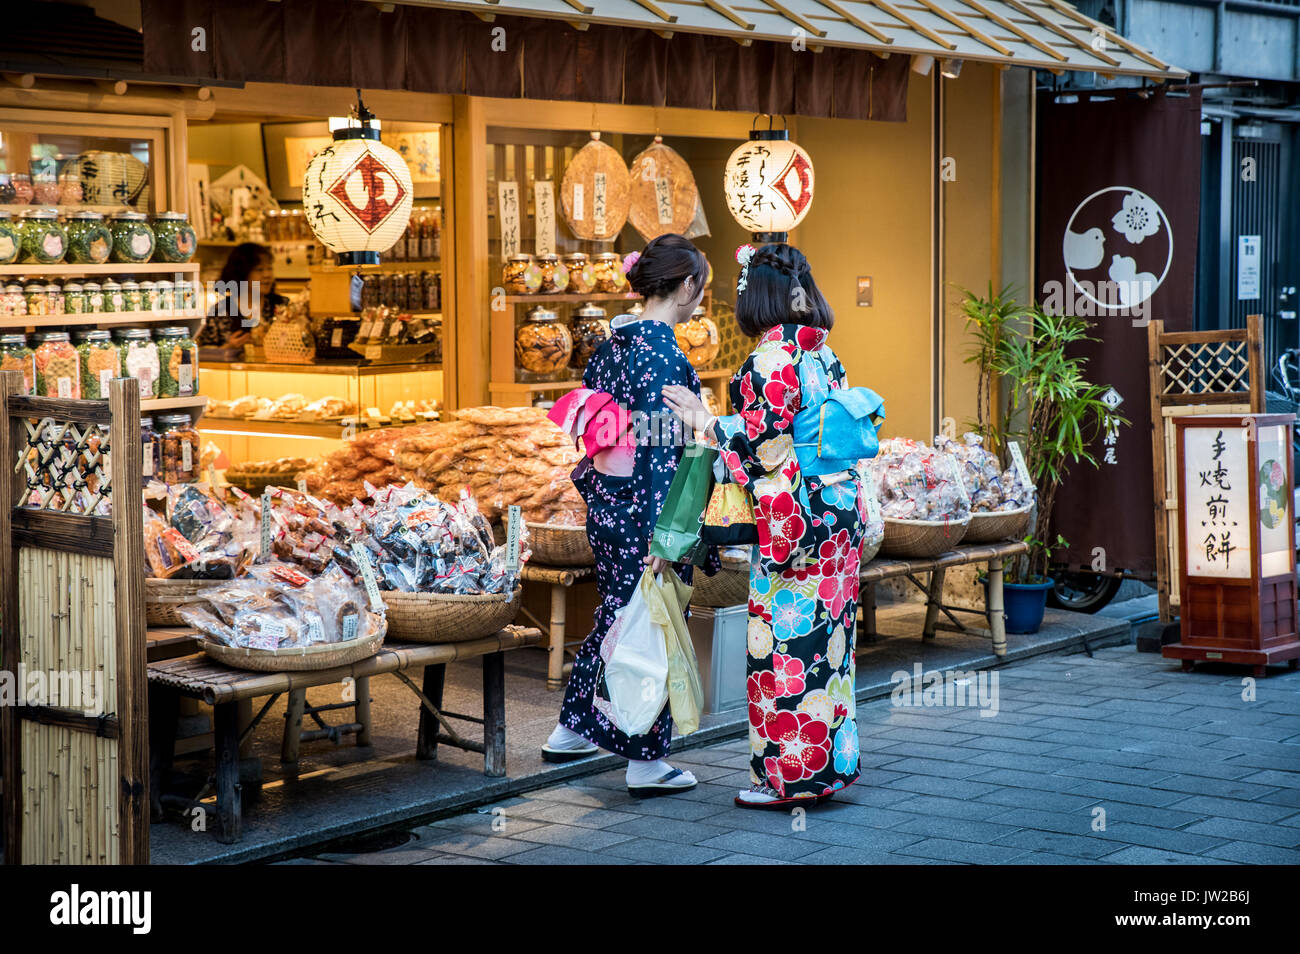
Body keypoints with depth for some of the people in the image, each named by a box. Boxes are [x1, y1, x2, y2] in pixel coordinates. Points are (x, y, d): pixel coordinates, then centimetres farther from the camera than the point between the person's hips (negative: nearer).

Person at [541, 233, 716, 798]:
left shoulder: (612, 344, 7)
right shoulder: (664, 355, -18)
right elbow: (661, 452, -22)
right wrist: (665, 535, -22)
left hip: (607, 506, 8)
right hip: (645, 514, -8)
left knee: (615, 615, 22)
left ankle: (571, 729, 32)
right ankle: (647, 762, 9)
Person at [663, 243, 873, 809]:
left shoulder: (771, 360, -13)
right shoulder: (825, 356, 11)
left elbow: (764, 442, -17)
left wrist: (706, 423, -6)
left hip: (793, 521, -8)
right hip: (839, 511, 8)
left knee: (786, 644, -2)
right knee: (826, 641, 13)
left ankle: (789, 775, 3)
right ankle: (830, 760, 19)